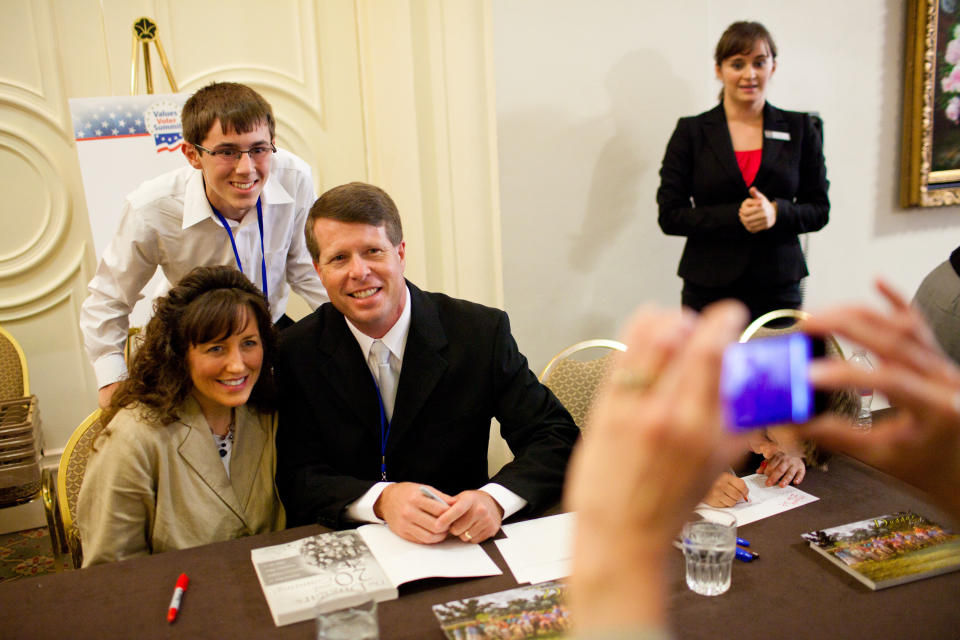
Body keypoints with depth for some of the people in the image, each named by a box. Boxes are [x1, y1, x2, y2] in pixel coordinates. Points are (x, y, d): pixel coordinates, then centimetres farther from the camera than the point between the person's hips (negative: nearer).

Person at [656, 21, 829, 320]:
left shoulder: (800, 129, 8)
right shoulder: (691, 132, 3)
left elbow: (819, 210, 9)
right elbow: (670, 216, -2)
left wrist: (777, 212, -12)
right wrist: (735, 216, -15)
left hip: (779, 289, 1)